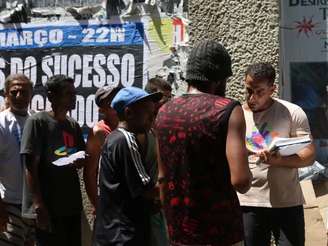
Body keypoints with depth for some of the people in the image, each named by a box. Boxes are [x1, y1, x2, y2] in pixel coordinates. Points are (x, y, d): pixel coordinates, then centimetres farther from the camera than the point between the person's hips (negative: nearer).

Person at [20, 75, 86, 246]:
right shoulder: (37, 122, -9)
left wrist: (79, 162, -6)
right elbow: (30, 166, -13)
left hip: (73, 205, 6)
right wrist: (38, 204, -19)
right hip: (49, 207, -6)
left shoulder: (73, 125, 10)